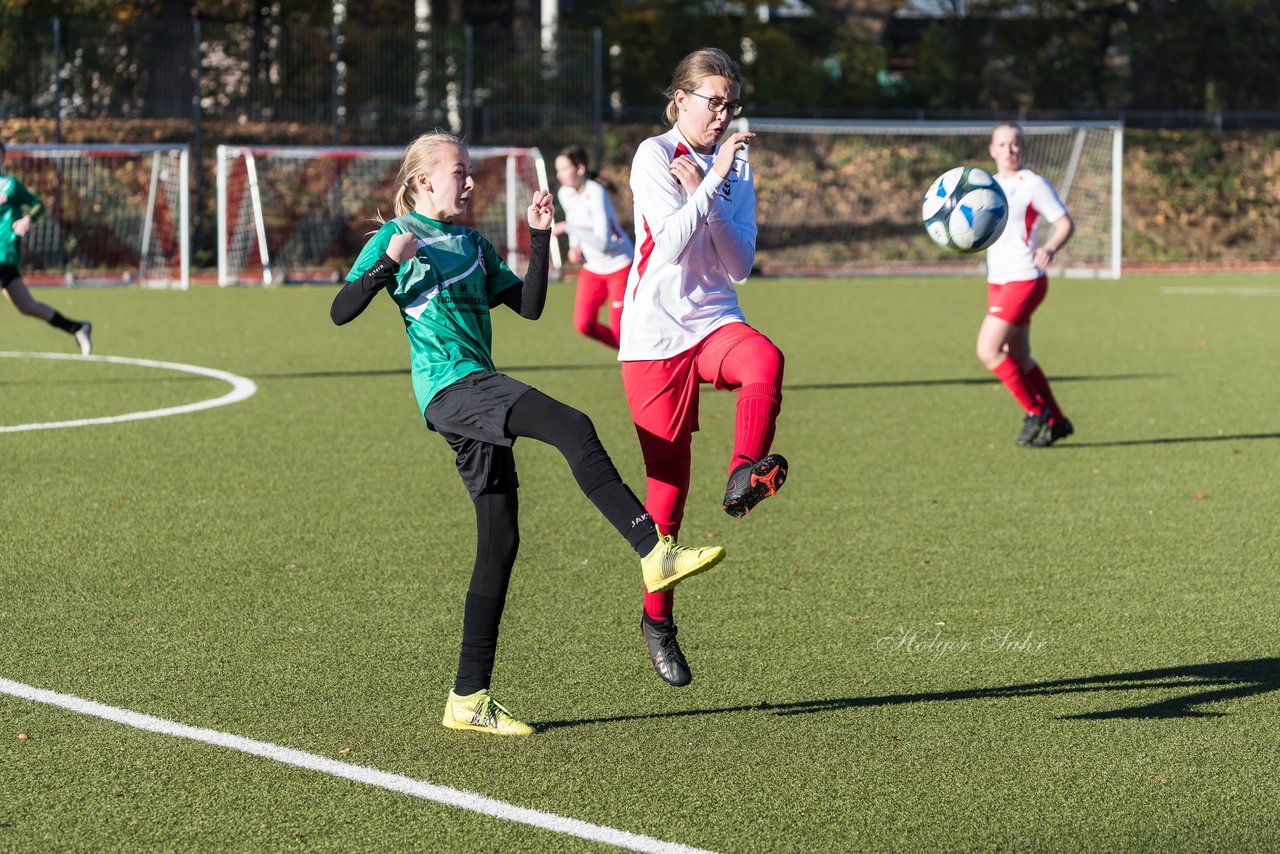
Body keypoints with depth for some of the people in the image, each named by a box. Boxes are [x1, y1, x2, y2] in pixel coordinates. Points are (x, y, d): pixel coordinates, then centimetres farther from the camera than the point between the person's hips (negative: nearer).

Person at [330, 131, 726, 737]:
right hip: (450, 388, -8)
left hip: (480, 395, 8)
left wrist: (540, 238, 10)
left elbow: (528, 305, 18)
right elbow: (341, 312, -3)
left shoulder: (474, 247, 23)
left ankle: (468, 698, 10)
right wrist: (389, 264, -17)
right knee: (573, 429, -27)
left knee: (500, 542, 5)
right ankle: (655, 553, -33)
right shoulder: (395, 236, 4)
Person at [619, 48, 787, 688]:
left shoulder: (735, 166, 10)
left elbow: (740, 264, 2)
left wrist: (701, 194, -9)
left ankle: (744, 477, -42)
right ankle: (657, 618, 14)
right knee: (668, 481, -1)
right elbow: (671, 243, -19)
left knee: (765, 360, -35)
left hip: (715, 322, 4)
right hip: (654, 335, -4)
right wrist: (713, 181, -24)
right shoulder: (654, 156, -5)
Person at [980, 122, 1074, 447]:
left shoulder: (1033, 185, -8)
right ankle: (1056, 422, 22)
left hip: (1024, 280, -8)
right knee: (1019, 359, 11)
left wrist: (1050, 249, -30)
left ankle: (1036, 412, -2)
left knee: (988, 350, -14)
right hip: (996, 281, 8)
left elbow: (1065, 223, -10)